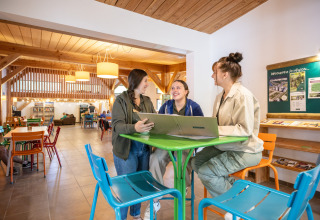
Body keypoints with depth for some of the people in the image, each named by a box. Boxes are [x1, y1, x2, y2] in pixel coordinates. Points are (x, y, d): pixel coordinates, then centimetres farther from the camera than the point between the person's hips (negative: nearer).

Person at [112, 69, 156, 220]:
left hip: (144, 149, 5)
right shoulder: (121, 100, -6)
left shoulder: (147, 101, 11)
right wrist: (134, 128, -36)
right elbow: (117, 125, -17)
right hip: (126, 149, -5)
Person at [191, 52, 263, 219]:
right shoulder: (220, 97, 9)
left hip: (245, 150, -8)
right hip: (224, 146, 9)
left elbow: (245, 129, -26)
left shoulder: (243, 95, -19)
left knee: (205, 171, -17)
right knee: (196, 162, -3)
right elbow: (215, 124, 11)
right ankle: (232, 186, 14)